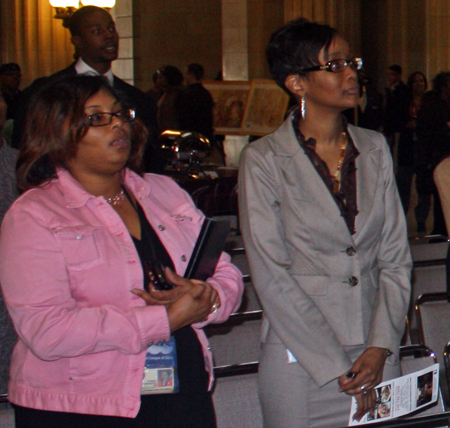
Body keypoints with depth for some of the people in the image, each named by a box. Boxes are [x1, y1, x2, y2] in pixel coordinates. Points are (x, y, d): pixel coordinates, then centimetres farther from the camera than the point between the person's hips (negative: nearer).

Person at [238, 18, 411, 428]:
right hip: (300, 362, -3)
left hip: (377, 358, 4)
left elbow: (396, 257, 6)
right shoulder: (264, 160, -5)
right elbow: (270, 275, -9)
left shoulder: (374, 149, 8)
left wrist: (380, 347, -7)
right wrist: (336, 366, -12)